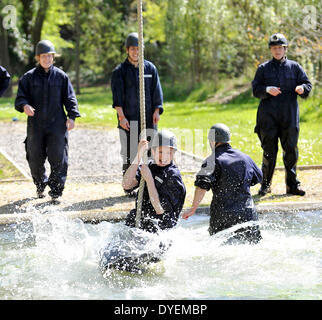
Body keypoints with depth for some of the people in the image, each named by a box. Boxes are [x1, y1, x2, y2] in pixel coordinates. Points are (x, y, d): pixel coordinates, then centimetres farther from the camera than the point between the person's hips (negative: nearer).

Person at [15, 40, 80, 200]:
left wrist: (72, 116, -5)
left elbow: (70, 98, 7)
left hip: (57, 124, -1)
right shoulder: (29, 77, 5)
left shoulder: (61, 76, 7)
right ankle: (40, 185, 29)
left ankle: (56, 189, 0)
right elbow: (20, 97, 3)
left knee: (58, 157, -7)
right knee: (35, 158, 7)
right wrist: (24, 105, -20)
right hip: (35, 124, 1)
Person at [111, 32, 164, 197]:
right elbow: (117, 96, -4)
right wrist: (121, 116, -13)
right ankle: (129, 187, 3)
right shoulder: (120, 71, 3)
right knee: (129, 153, -3)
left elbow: (156, 92, 11)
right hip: (128, 119, -3)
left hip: (148, 117, 3)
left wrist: (156, 111, 0)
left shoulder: (150, 68, 12)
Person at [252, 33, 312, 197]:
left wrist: (302, 88, -16)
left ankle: (292, 185, 10)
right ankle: (265, 185, 10)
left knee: (291, 151, 2)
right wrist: (267, 90, -17)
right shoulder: (263, 68, 10)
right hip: (268, 116, -1)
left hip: (289, 116, 1)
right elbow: (255, 89, 3)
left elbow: (307, 85, 7)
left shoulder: (295, 67, 11)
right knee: (269, 152, -1)